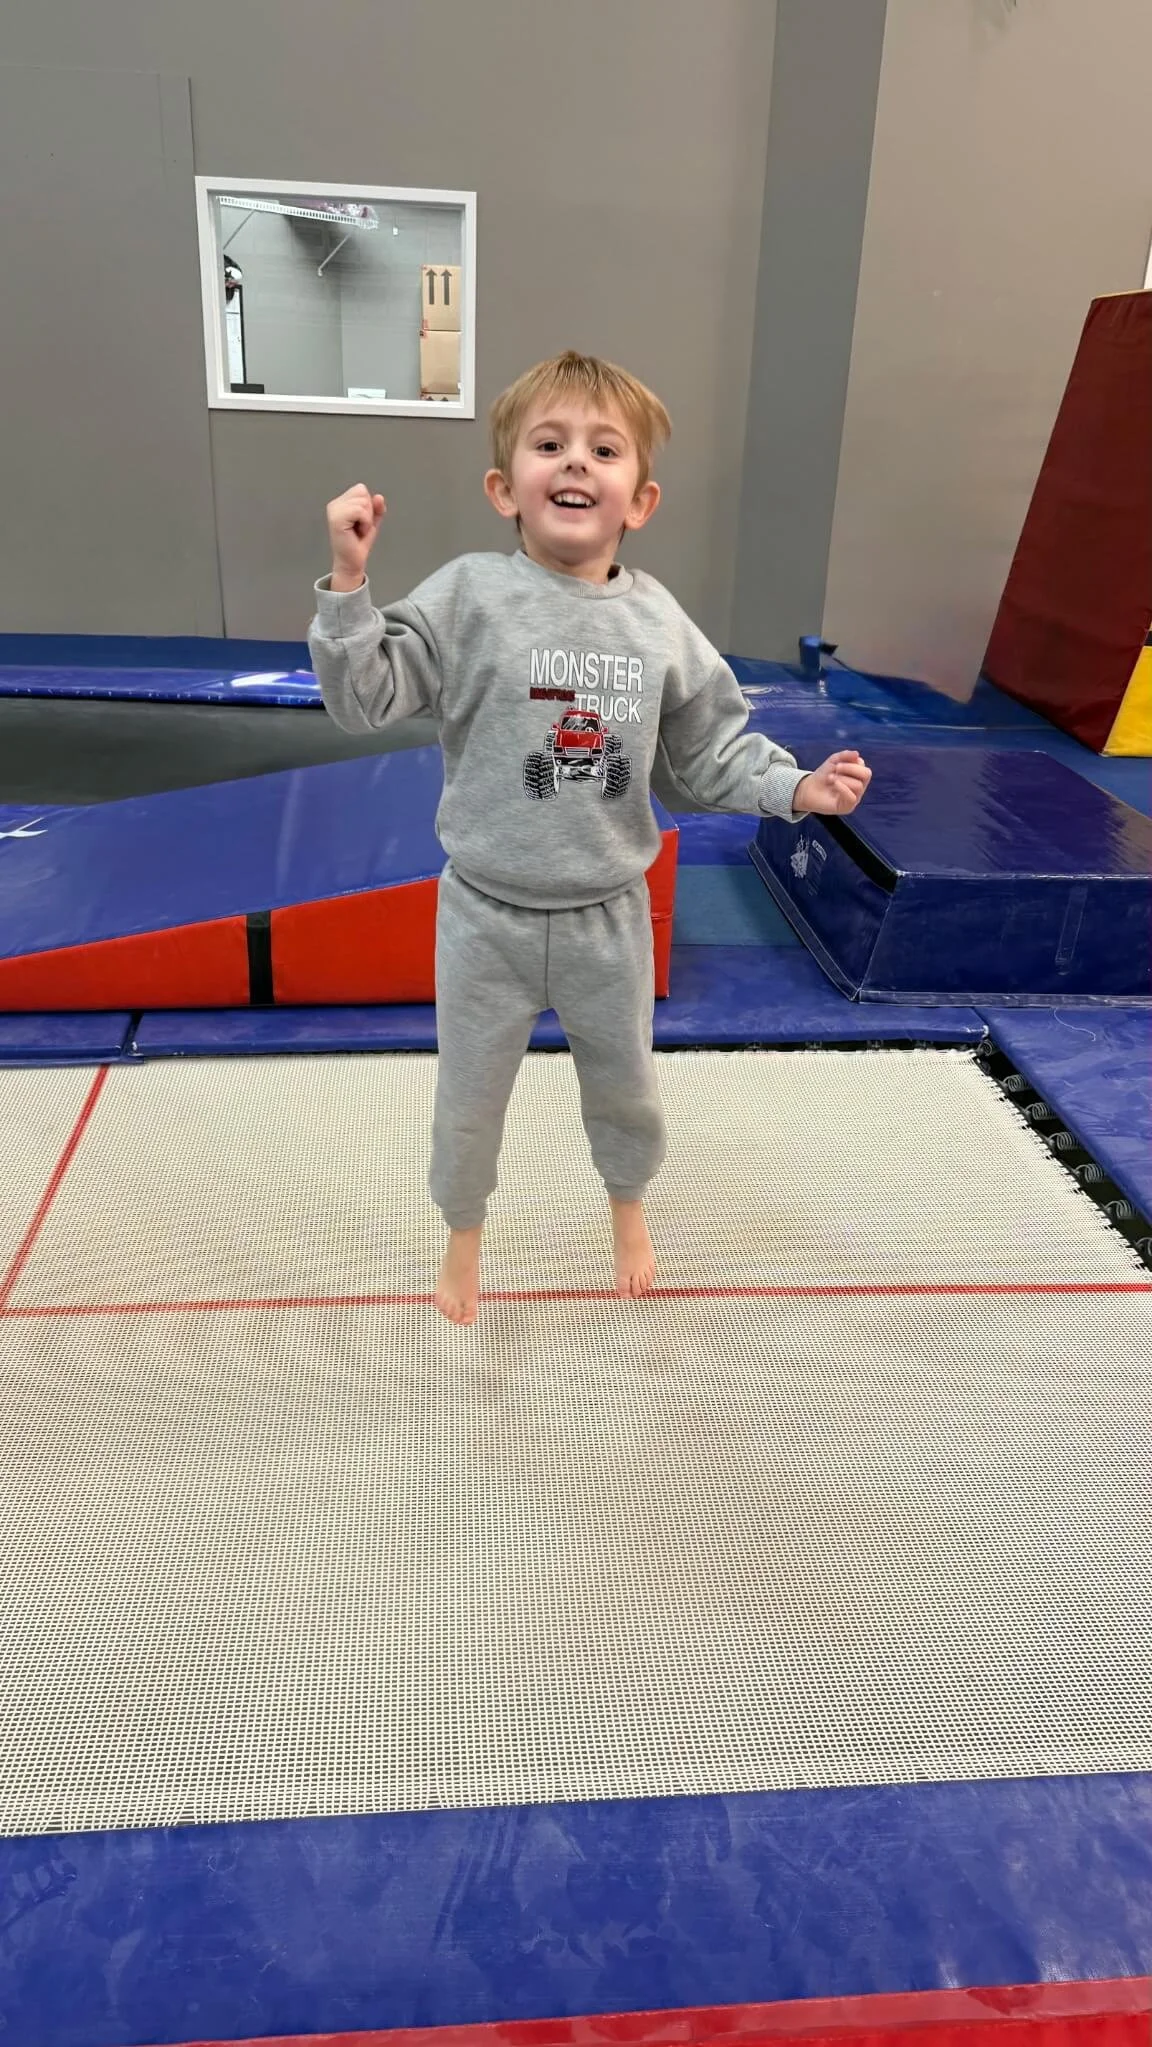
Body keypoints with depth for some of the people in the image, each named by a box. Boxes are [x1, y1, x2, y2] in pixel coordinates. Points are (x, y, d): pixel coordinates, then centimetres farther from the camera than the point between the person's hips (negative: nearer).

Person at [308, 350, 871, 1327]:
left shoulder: (658, 621, -5)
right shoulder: (470, 596, -12)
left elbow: (711, 752, 3)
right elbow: (365, 698, -14)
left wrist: (797, 787, -11)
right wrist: (348, 582, -25)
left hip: (608, 917, 2)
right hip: (488, 916, -2)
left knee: (624, 1086, 23)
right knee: (469, 1098, 16)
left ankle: (628, 1207, 55)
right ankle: (464, 1233, 46)